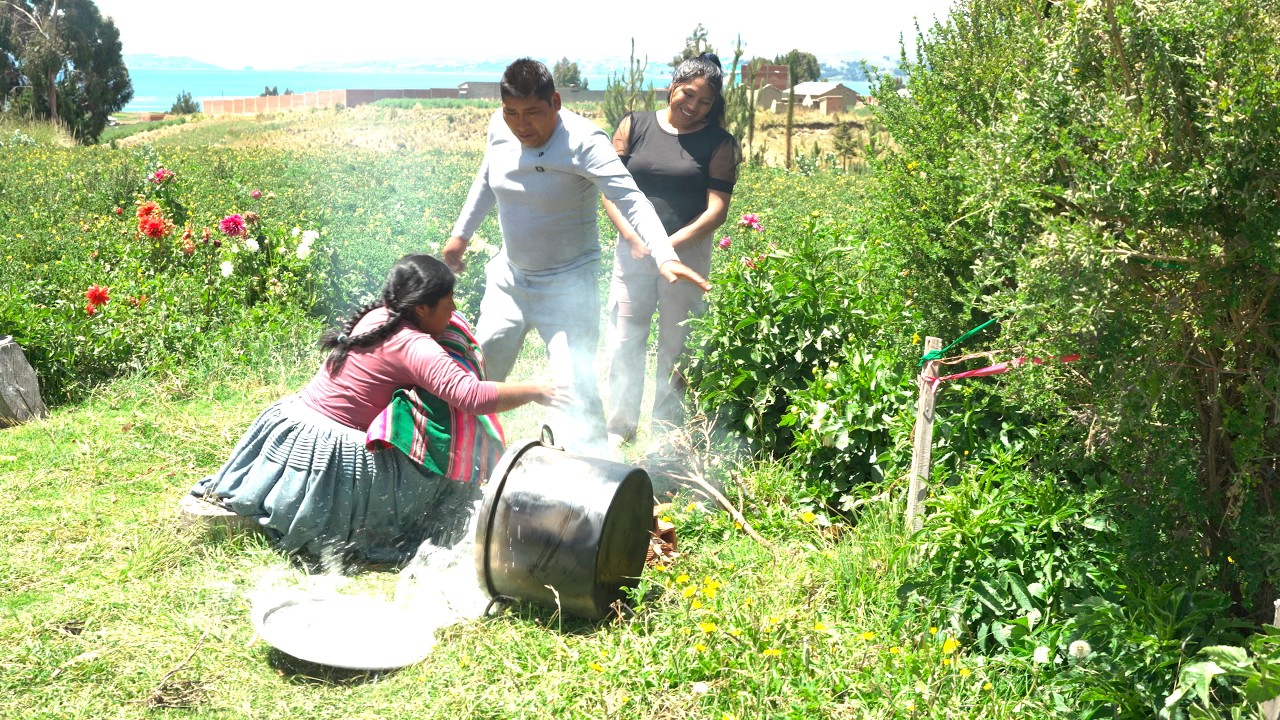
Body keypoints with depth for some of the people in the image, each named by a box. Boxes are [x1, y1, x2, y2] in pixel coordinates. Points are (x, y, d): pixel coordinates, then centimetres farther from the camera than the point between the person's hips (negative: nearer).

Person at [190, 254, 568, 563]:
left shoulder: (376, 315, 6)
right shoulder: (413, 346, -20)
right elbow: (470, 396, -31)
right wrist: (534, 391, -20)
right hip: (333, 451, -9)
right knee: (450, 474, 0)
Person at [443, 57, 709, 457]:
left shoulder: (582, 141, -25)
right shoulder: (500, 126, -6)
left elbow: (632, 201, -34)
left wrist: (664, 257, -49)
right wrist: (461, 233, 20)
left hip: (567, 285, -6)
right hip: (509, 276, 6)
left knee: (575, 384, -15)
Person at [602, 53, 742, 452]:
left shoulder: (718, 143, 0)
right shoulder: (634, 126, 4)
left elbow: (716, 210, -7)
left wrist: (671, 244, -19)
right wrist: (634, 238, -14)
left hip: (688, 252, -1)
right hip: (633, 249, 1)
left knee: (676, 346, 7)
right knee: (624, 342, 3)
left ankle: (666, 430, 22)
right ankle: (619, 426, 18)